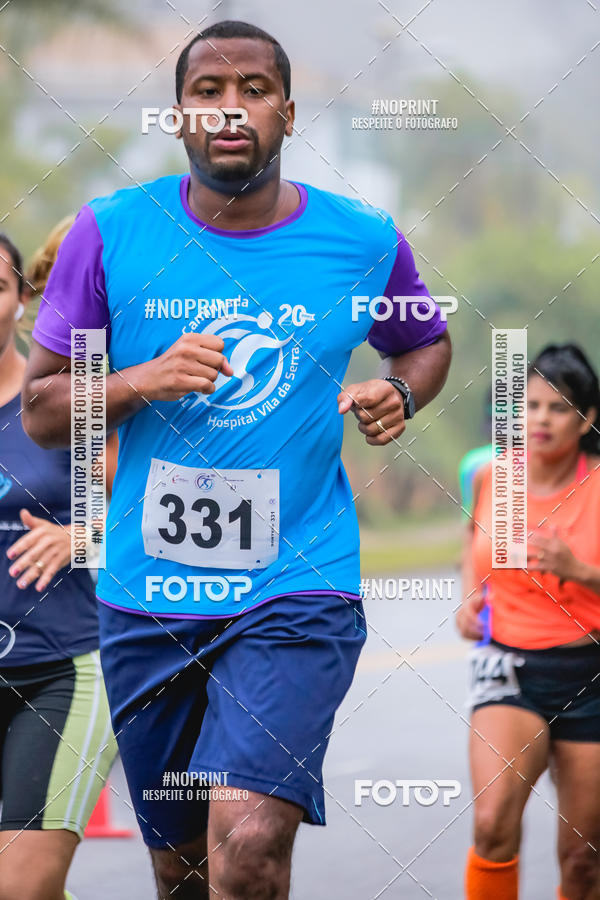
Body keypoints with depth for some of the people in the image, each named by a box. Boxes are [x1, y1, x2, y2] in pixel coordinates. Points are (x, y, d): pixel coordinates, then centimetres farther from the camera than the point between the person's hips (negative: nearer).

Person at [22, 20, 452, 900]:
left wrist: (398, 393, -2)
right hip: (147, 597, 2)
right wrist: (141, 381, -16)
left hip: (297, 594, -2)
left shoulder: (365, 240, 0)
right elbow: (41, 409, 2)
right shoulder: (111, 233, -1)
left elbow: (428, 341, 21)